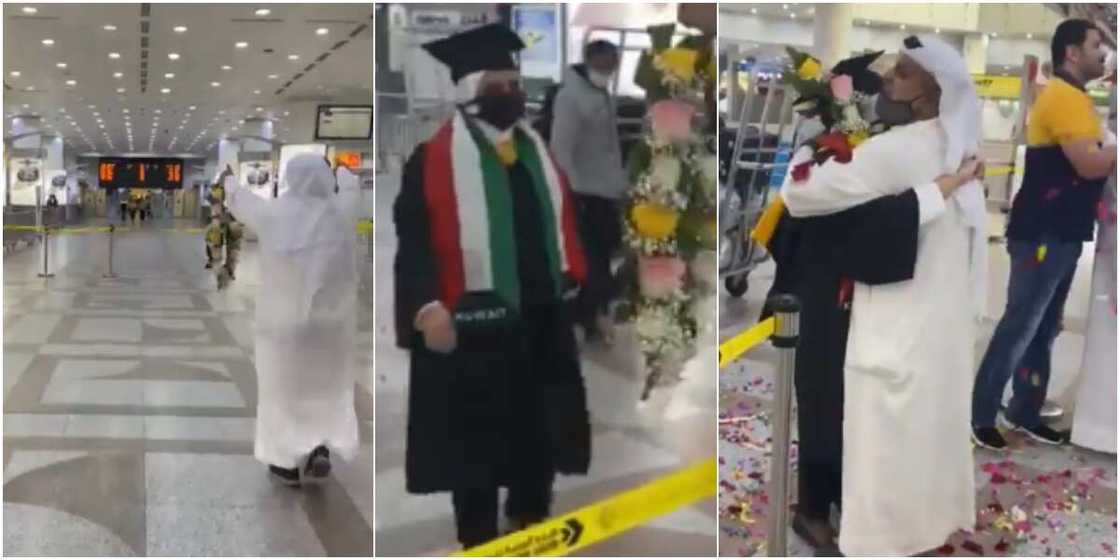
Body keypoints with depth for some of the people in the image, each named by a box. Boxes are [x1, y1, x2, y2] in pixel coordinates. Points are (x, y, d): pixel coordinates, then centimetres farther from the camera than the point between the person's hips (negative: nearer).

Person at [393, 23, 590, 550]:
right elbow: (413, 238, -15)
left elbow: (563, 222, 18)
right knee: (475, 446, 4)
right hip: (472, 321, -6)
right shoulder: (434, 157, -7)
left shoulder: (536, 150, 13)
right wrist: (427, 307, -26)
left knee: (540, 437, 16)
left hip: (542, 317, 6)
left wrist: (572, 280, 9)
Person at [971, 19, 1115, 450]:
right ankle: (980, 415, 2)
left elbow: (1084, 165, 15)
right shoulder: (1063, 96, -15)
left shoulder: (1072, 97, 17)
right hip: (1042, 235, -10)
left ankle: (1024, 413, 20)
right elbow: (1090, 165, -22)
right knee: (1018, 328, -5)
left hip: (1061, 234, 10)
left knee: (1043, 330, 13)